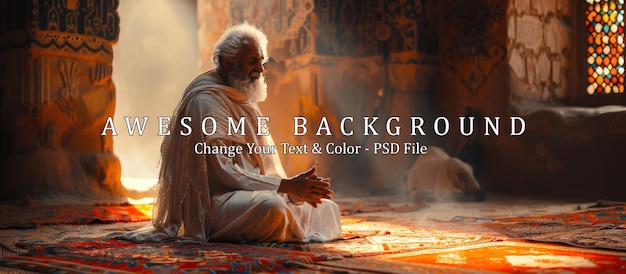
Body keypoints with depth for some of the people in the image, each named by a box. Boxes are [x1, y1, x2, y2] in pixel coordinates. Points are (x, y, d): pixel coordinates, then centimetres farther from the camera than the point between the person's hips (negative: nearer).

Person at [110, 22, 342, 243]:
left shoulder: (242, 101, 18)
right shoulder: (207, 101, -12)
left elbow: (264, 165, 13)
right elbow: (224, 173, -20)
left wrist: (297, 188, -6)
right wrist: (287, 186, -22)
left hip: (251, 194, 9)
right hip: (214, 202, -9)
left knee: (327, 208, 5)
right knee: (270, 207, -37)